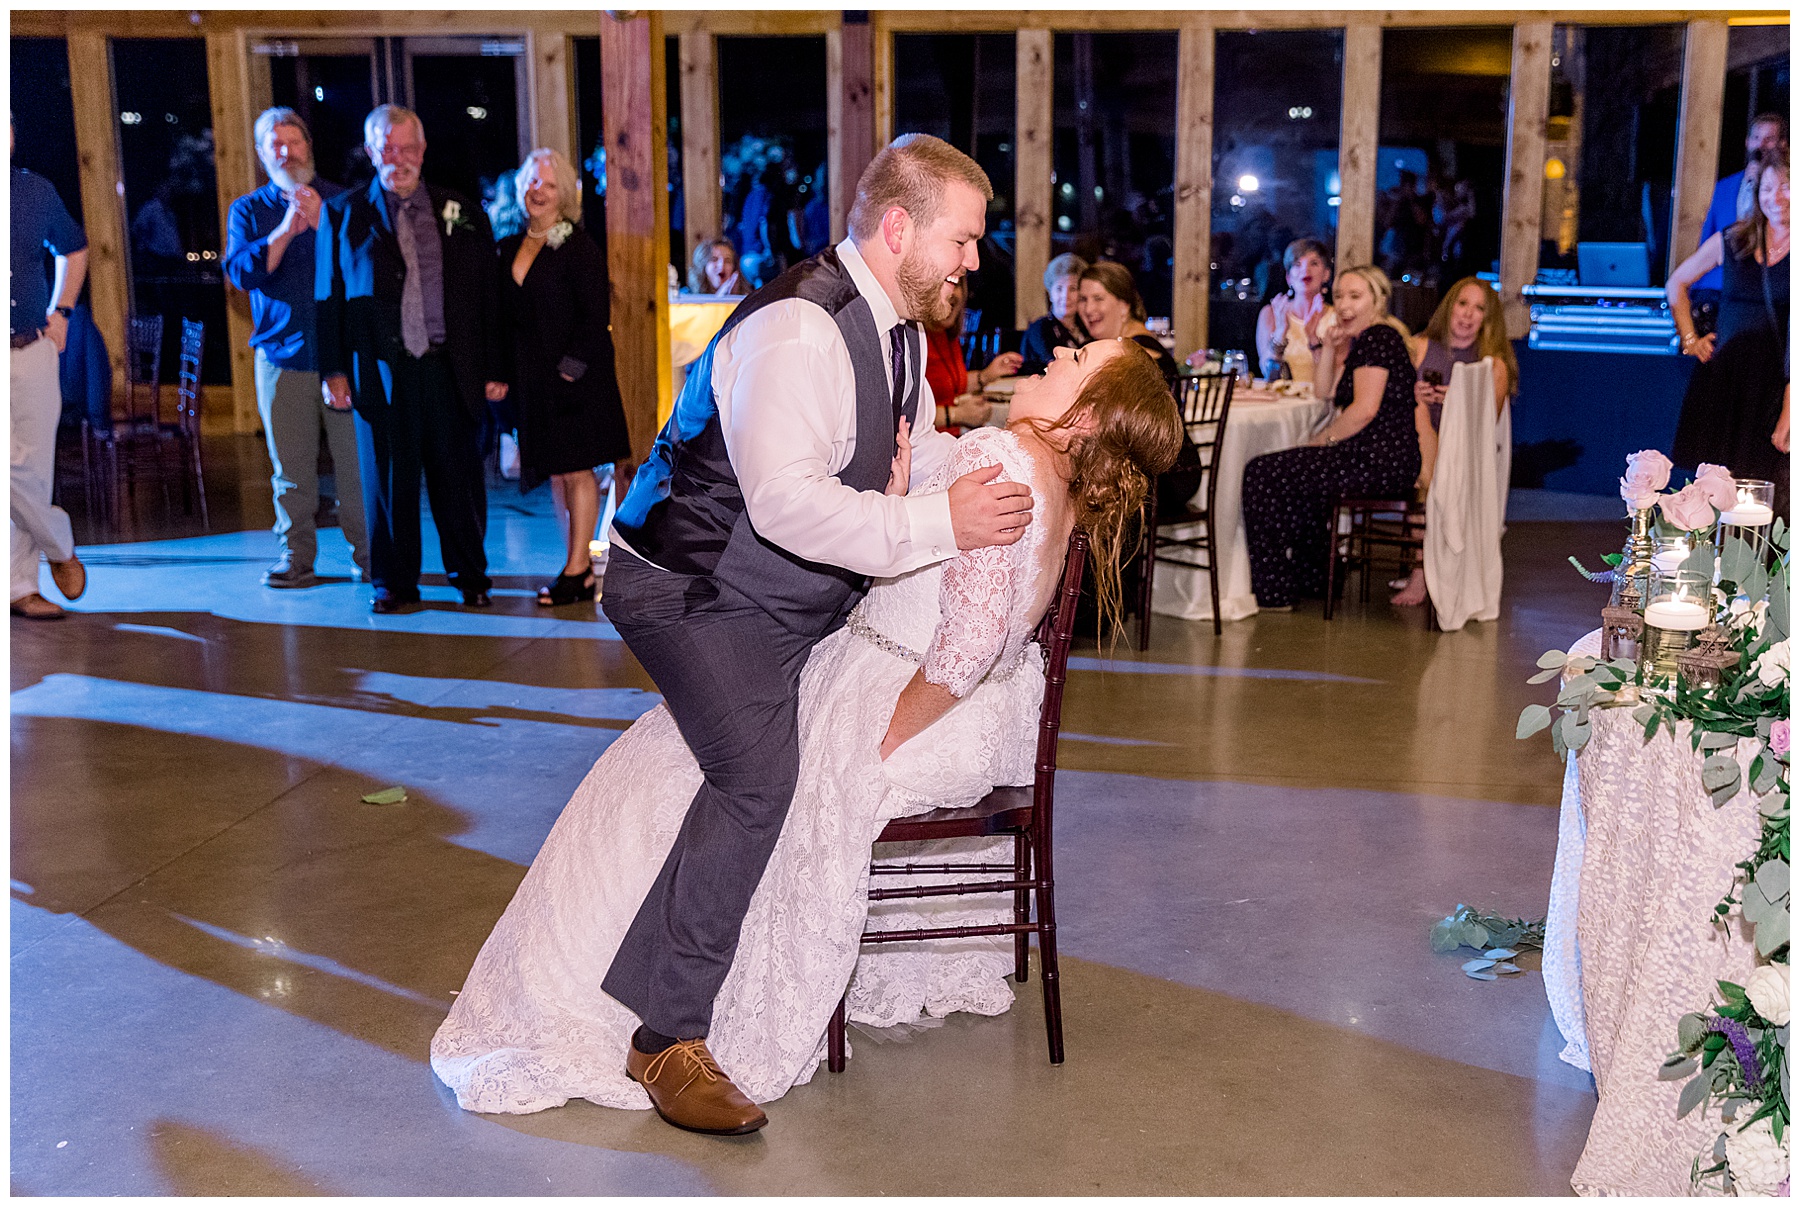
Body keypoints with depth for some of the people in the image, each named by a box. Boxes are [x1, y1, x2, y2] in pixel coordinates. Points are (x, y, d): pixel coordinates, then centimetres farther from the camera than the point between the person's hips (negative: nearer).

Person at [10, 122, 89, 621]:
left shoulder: (37, 190, 7)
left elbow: (73, 247, 25)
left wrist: (60, 312, 14)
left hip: (33, 353, 3)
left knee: (35, 473, 4)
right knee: (11, 467, -10)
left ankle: (21, 586, 16)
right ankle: (60, 545, 15)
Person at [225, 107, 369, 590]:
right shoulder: (249, 210, 12)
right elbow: (241, 270, -4)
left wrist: (319, 222, -14)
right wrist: (286, 229, -14)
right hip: (281, 356, 1)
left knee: (356, 460, -3)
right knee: (290, 468, 2)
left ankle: (367, 553, 7)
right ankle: (296, 558, 12)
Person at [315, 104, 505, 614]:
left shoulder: (463, 214, 10)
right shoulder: (342, 213, 8)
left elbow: (488, 297, 9)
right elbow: (329, 297, 6)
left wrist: (494, 370, 3)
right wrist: (334, 370, -1)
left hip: (451, 370, 1)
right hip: (380, 371, 0)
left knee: (460, 480, 5)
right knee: (387, 481, 5)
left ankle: (470, 576, 20)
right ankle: (393, 582, 17)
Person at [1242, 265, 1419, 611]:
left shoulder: (1377, 338, -13)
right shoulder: (1360, 339, 18)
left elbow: (1364, 409, -21)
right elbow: (1324, 393, 21)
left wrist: (1321, 440, -11)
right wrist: (1331, 347, 7)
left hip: (1380, 462, -11)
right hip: (1383, 460, 11)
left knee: (1262, 473, -8)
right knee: (1292, 473, 29)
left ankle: (1272, 591, -4)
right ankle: (1310, 579, 32)